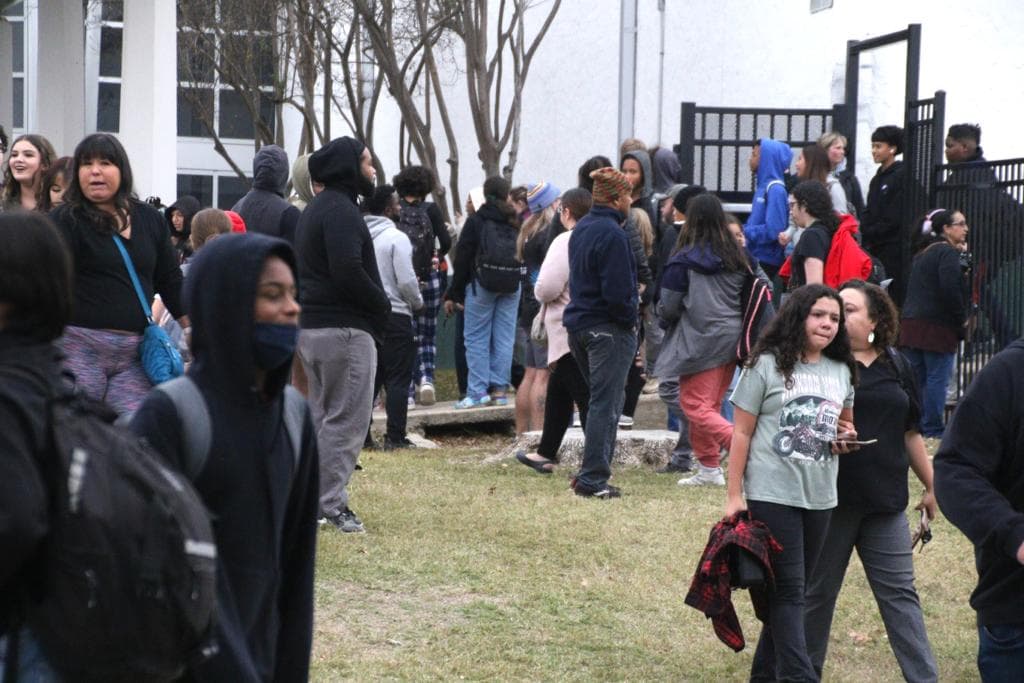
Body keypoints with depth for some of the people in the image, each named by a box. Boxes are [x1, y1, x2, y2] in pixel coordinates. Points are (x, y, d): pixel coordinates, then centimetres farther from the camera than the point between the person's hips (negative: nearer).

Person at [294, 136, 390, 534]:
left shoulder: (315, 210, 19)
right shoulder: (341, 210, -14)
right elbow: (348, 272, -25)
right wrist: (382, 304, -10)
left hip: (310, 326, 10)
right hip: (344, 329, -10)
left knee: (323, 415, 17)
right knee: (348, 418, -5)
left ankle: (313, 499, 21)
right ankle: (331, 503, -5)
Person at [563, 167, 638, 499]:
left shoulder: (581, 229, 11)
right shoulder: (612, 234, -18)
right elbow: (618, 292, -23)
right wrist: (631, 314, -5)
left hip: (579, 323, 9)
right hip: (609, 328, -9)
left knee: (601, 399, 19)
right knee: (605, 403, -4)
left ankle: (590, 473, 20)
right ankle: (593, 479, -3)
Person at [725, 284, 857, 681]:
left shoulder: (841, 372, 10)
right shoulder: (766, 365, -5)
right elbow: (741, 433, -4)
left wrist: (847, 436, 0)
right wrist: (734, 496, -9)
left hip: (820, 498, 6)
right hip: (772, 495, -5)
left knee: (794, 589, 11)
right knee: (787, 589, -7)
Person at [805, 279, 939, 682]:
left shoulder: (896, 366, 9)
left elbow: (910, 433, 17)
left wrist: (931, 486, 20)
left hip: (885, 498, 4)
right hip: (832, 496, -3)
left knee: (900, 593, 6)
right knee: (818, 590, 9)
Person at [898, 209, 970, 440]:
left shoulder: (923, 254, 19)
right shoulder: (948, 253, -10)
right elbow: (950, 289, -21)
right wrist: (961, 318, -10)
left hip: (912, 323, 9)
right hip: (938, 325, -9)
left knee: (916, 377, 11)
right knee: (937, 378, -5)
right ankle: (932, 430, -5)